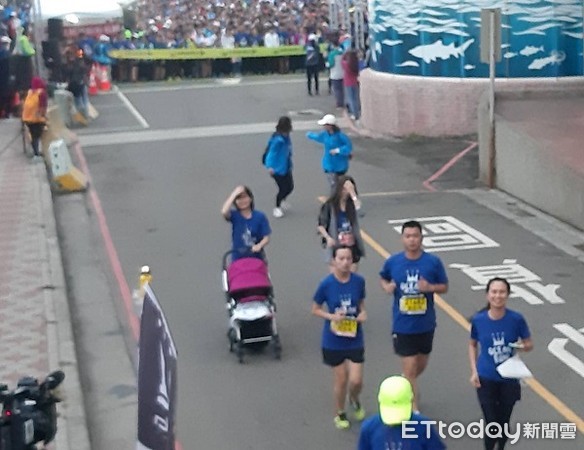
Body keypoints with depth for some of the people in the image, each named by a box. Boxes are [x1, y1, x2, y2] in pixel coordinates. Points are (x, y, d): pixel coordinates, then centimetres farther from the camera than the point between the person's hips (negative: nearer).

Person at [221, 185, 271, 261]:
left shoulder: (260, 217, -8)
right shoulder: (234, 215, -8)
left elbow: (266, 238, -7)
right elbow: (224, 212, -31)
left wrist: (259, 245, -28)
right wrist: (234, 194, -26)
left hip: (256, 257, 1)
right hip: (238, 258, -1)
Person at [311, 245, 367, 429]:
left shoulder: (359, 281, -7)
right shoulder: (326, 284, -14)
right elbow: (315, 309, -3)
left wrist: (363, 314, -12)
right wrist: (331, 316, -20)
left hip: (355, 339, 2)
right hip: (333, 341, -1)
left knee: (356, 380, -2)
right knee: (341, 380, 9)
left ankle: (354, 400, 35)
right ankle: (339, 414, 35)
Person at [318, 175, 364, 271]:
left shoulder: (352, 204, -1)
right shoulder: (330, 205, -7)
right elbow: (320, 225, -4)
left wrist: (352, 192, -22)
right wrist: (328, 238, -20)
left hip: (352, 246, 2)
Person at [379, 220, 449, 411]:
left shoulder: (433, 262, -9)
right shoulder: (393, 262, -7)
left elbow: (444, 287, 0)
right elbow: (383, 279, 11)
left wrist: (430, 287, -21)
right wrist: (387, 287, -12)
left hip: (426, 324, 2)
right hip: (403, 325, -2)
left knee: (421, 365, 20)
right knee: (410, 368, -4)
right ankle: (414, 410, 6)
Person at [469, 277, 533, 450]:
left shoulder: (516, 319, -15)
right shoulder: (478, 319, -12)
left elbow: (529, 344, -1)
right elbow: (473, 345, 5)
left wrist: (522, 346, -24)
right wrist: (474, 371, -4)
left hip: (509, 379, 1)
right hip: (486, 380, -1)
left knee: (504, 423, 15)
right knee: (491, 424, 2)